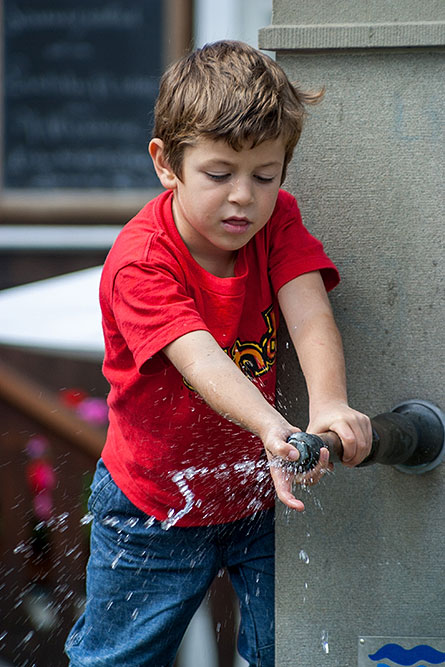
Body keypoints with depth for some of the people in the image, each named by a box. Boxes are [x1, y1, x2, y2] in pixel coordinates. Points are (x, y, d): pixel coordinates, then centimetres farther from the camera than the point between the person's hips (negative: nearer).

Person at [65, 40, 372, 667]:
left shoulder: (278, 221, -11)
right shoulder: (139, 263, -26)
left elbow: (310, 315, -26)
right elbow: (200, 360, -40)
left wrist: (328, 404, -47)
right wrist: (271, 427, -59)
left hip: (262, 495, 3)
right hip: (156, 507, -3)